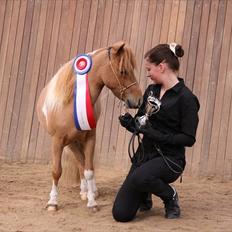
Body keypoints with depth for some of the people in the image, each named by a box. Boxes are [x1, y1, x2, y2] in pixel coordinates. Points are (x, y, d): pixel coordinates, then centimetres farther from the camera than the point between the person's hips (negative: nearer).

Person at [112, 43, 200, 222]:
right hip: (145, 154, 6)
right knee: (121, 214, -2)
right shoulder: (151, 91, 7)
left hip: (169, 159, -6)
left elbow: (189, 139, -16)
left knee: (139, 177, -39)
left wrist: (158, 136, -25)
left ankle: (170, 195, -6)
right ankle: (145, 196, 32)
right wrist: (130, 123, -9)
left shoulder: (185, 98, -14)